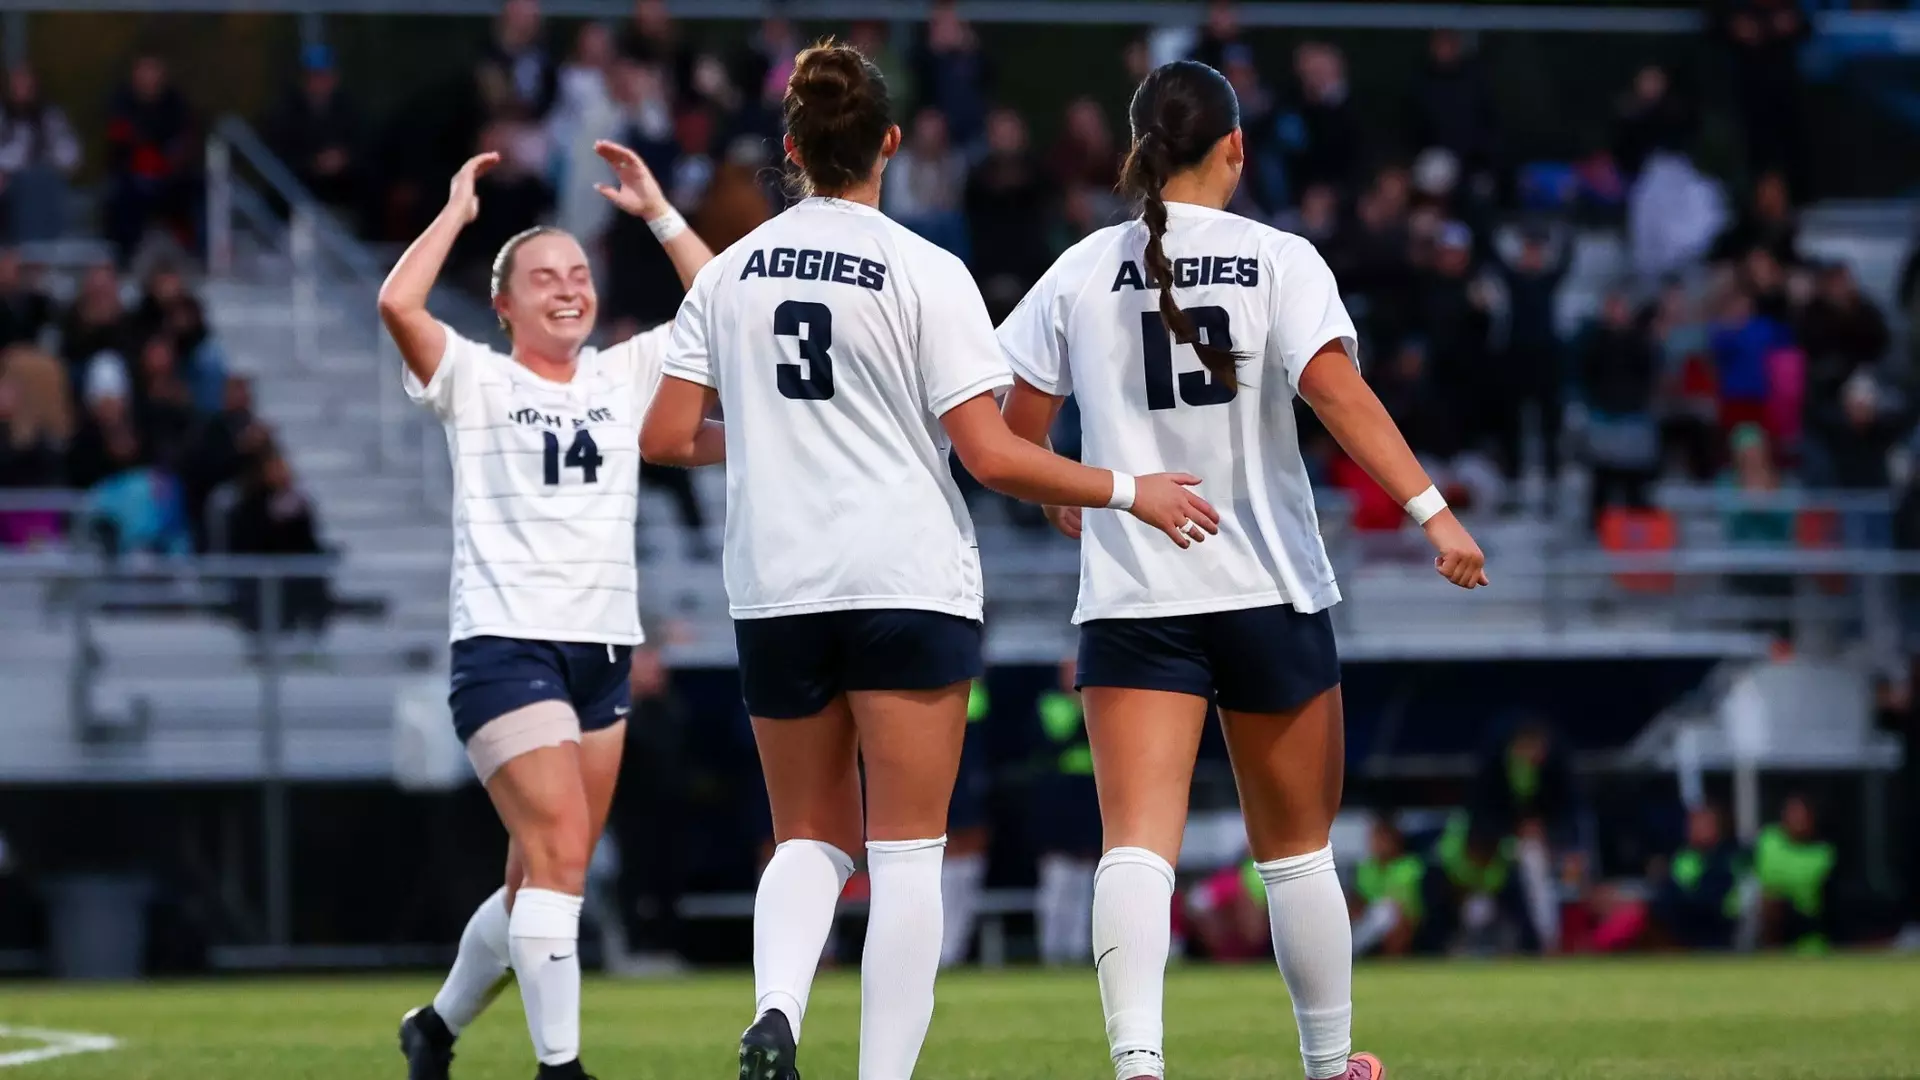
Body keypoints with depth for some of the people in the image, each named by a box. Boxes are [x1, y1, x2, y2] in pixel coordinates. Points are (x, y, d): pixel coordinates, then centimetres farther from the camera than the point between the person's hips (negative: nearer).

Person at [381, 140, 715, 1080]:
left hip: (604, 651, 5)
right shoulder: (475, 382, 1)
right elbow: (397, 305, -16)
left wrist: (658, 213, 7)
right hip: (504, 643, -5)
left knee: (543, 878, 10)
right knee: (560, 853, -19)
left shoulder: (626, 375, 13)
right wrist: (457, 212, -5)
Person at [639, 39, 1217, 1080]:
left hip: (775, 591, 4)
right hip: (908, 583, -4)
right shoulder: (924, 273, -7)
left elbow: (665, 437, 5)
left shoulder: (728, 272, 5)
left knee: (808, 838, 14)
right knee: (907, 849, 1)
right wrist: (1128, 491, -1)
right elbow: (989, 454, -11)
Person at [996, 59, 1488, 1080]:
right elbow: (1337, 391, -17)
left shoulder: (1081, 273, 4)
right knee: (1297, 852, 16)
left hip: (1131, 595, 0)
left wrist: (1067, 500, 27)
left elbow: (1013, 437, 7)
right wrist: (1431, 509, -21)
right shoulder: (1280, 260, -2)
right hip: (1270, 590, 0)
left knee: (1137, 847, -12)